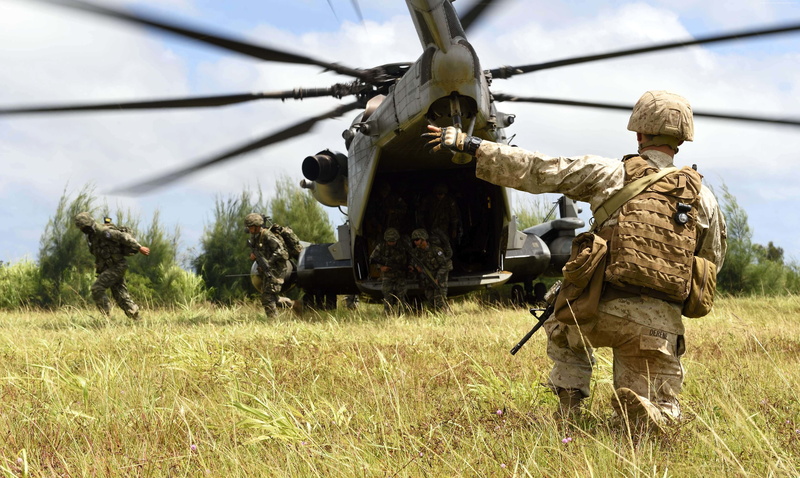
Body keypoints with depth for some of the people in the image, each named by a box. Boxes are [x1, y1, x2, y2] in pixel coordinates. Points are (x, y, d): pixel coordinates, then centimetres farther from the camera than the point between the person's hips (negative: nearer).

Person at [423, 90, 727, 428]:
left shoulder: (608, 174, 1)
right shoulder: (704, 199, 8)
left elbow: (535, 170, 0)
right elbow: (712, 261, 20)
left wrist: (469, 145, 5)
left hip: (603, 311, -1)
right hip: (660, 323, 1)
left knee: (562, 322, 35)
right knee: (649, 414, 17)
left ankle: (568, 405, 19)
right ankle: (653, 411, -19)